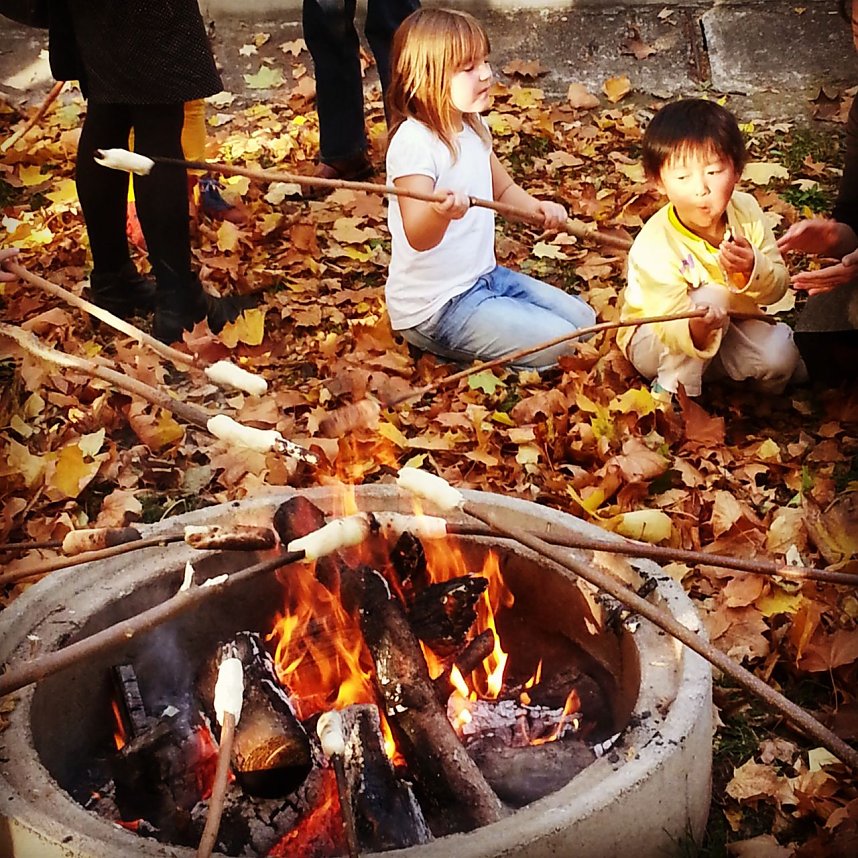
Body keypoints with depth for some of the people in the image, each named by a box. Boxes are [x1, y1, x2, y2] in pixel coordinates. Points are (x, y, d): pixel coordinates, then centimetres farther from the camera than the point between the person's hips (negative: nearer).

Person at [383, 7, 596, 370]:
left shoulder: (474, 126, 5)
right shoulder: (413, 141, -23)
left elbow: (503, 189, 21)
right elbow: (417, 238, -32)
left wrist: (538, 207, 0)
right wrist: (440, 212, -55)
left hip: (484, 276, 9)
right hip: (433, 308, -9)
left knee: (582, 319, 9)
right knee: (558, 342, -16)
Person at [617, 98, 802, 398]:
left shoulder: (746, 210, -14)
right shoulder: (654, 244, -29)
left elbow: (777, 287, -10)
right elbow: (670, 323, -36)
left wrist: (752, 269, -33)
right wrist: (696, 328, -59)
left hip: (729, 328, 4)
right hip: (655, 343, -4)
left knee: (780, 356, -20)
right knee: (711, 297, -31)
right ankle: (674, 395, -17)